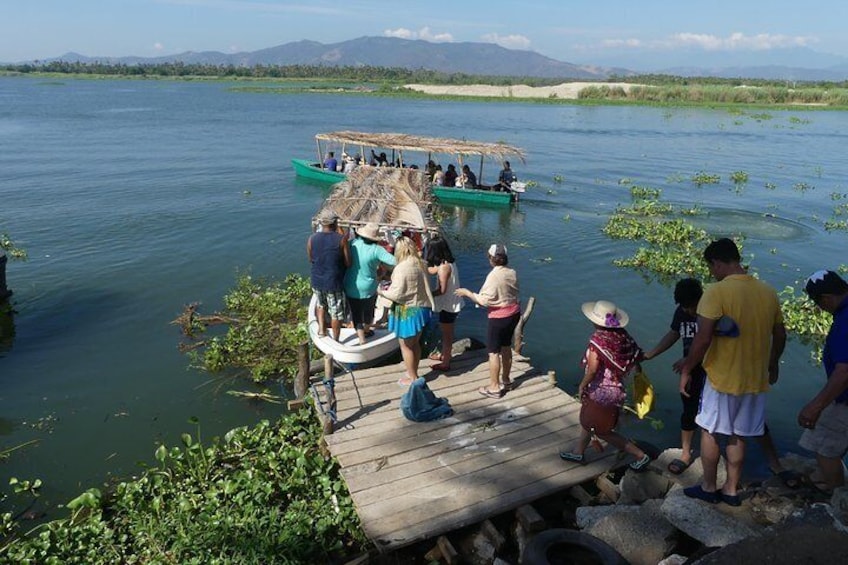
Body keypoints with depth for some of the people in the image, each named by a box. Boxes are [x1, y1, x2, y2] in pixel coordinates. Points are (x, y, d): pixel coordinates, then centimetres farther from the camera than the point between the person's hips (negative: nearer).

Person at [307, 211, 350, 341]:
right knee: (336, 314, 14)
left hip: (316, 281, 4)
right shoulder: (341, 239, -16)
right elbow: (348, 263, -11)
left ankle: (321, 329, 27)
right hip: (334, 283, -4)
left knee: (321, 305, 32)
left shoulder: (312, 239, -6)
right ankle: (335, 340, 26)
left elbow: (311, 259, 8)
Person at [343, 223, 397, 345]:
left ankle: (361, 338, 17)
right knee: (369, 311, 25)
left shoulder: (353, 243, -13)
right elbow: (394, 261, -30)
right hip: (368, 288, -2)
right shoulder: (376, 249, -23)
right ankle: (366, 331, 46)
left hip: (350, 288, 2)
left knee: (356, 313, 16)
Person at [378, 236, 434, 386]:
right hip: (421, 308, 8)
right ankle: (413, 373, 35)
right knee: (415, 343, 21)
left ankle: (412, 378, 19)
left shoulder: (402, 268, -21)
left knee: (406, 345, 8)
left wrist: (381, 292, -3)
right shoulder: (420, 265, 1)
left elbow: (397, 294, -21)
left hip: (407, 311, -8)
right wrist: (392, 287, 15)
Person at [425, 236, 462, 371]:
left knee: (446, 334, 4)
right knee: (447, 332, 24)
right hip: (453, 303, 9)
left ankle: (445, 363, 16)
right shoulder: (449, 262, 3)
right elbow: (432, 270, 15)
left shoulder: (444, 266, -24)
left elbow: (442, 290, -25)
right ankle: (444, 354, 42)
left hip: (448, 305, -9)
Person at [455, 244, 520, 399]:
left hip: (499, 317, -8)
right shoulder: (512, 272, 0)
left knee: (493, 351, 2)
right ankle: (506, 380, 33)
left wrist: (467, 293, -10)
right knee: (506, 346, 21)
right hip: (514, 313, 8)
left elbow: (484, 300, -21)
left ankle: (494, 388, 8)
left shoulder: (493, 276, -22)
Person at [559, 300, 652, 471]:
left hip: (602, 391, -8)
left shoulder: (598, 339, -24)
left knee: (603, 431, 10)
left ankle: (640, 455, 15)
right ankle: (578, 452, 39)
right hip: (616, 388, 8)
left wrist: (582, 386, -12)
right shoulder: (622, 335, -5)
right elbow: (637, 355, 0)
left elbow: (592, 369, -27)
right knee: (587, 420, 25)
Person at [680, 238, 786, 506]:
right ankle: (731, 490, 28)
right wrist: (772, 365, 26)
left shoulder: (717, 292, -18)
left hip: (722, 378, -5)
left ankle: (709, 488, 23)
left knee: (710, 432, 13)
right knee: (738, 437, 17)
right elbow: (780, 337, 10)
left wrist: (686, 370, -10)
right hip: (755, 379, 6)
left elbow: (703, 338, -22)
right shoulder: (768, 292, 1)